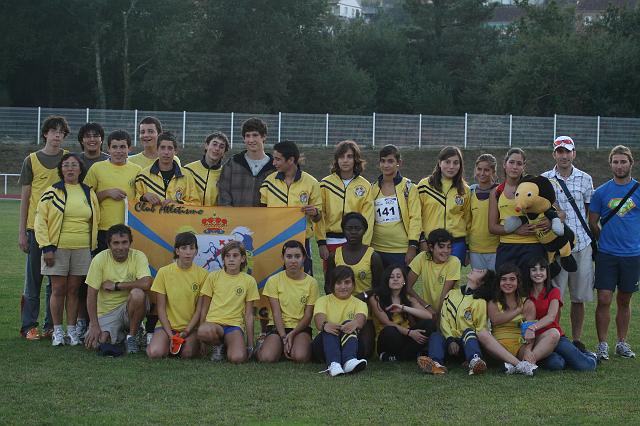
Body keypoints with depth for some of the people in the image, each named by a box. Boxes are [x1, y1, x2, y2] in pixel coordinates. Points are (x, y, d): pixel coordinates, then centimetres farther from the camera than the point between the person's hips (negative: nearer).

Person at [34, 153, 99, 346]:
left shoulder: (89, 193, 10)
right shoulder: (52, 192, 0)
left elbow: (96, 220, 16)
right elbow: (40, 220, -2)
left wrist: (93, 246, 10)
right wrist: (46, 247, -9)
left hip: (82, 250, 2)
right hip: (57, 248, -2)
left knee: (73, 290, 6)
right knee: (58, 290, 0)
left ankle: (72, 330, 13)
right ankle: (57, 331, 9)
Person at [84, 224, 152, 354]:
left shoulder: (138, 257, -10)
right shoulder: (100, 259, -9)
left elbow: (146, 284, -27)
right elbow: (91, 294, -9)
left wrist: (116, 285, -19)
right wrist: (94, 326, -16)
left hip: (130, 307, -2)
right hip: (106, 311, 2)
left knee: (137, 294, -34)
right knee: (95, 343, -21)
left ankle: (132, 334, -8)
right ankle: (119, 334, 16)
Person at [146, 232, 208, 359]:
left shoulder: (202, 274, -1)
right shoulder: (164, 272, -1)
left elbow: (199, 309, 0)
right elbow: (161, 308, -1)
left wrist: (186, 331, -12)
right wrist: (170, 335, -11)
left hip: (191, 327, 0)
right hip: (167, 325, 0)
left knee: (187, 354, -28)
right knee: (155, 353, -26)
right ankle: (170, 343, 7)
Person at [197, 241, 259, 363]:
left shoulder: (249, 281, 5)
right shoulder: (213, 277, 4)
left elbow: (249, 315, 8)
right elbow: (204, 308, 9)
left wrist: (250, 344, 6)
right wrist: (201, 340, 7)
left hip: (234, 325, -1)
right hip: (213, 323, 1)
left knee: (238, 358, -31)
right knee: (204, 331, -38)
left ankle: (227, 345, 5)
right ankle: (218, 345, -2)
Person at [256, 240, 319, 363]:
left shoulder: (311, 282, 1)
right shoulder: (274, 280, 0)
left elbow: (308, 316, -1)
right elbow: (276, 313, -6)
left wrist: (292, 334, -16)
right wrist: (284, 338, -18)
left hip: (300, 327, 0)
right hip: (278, 327, 0)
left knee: (300, 357, -32)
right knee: (266, 358, -28)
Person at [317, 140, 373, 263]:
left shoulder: (365, 186, 4)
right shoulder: (325, 184, 5)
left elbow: (367, 219, 1)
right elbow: (320, 215, 3)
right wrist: (321, 243, -5)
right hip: (331, 242, 1)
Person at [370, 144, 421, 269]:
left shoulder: (409, 188, 1)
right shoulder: (373, 189, 12)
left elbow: (415, 218, -4)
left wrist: (412, 247, -10)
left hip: (402, 251, -3)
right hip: (377, 250, 4)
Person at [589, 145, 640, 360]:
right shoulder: (601, 192, 1)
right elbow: (593, 223, 9)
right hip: (606, 254, -1)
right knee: (604, 300, -6)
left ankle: (622, 343, 20)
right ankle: (602, 344, 1)